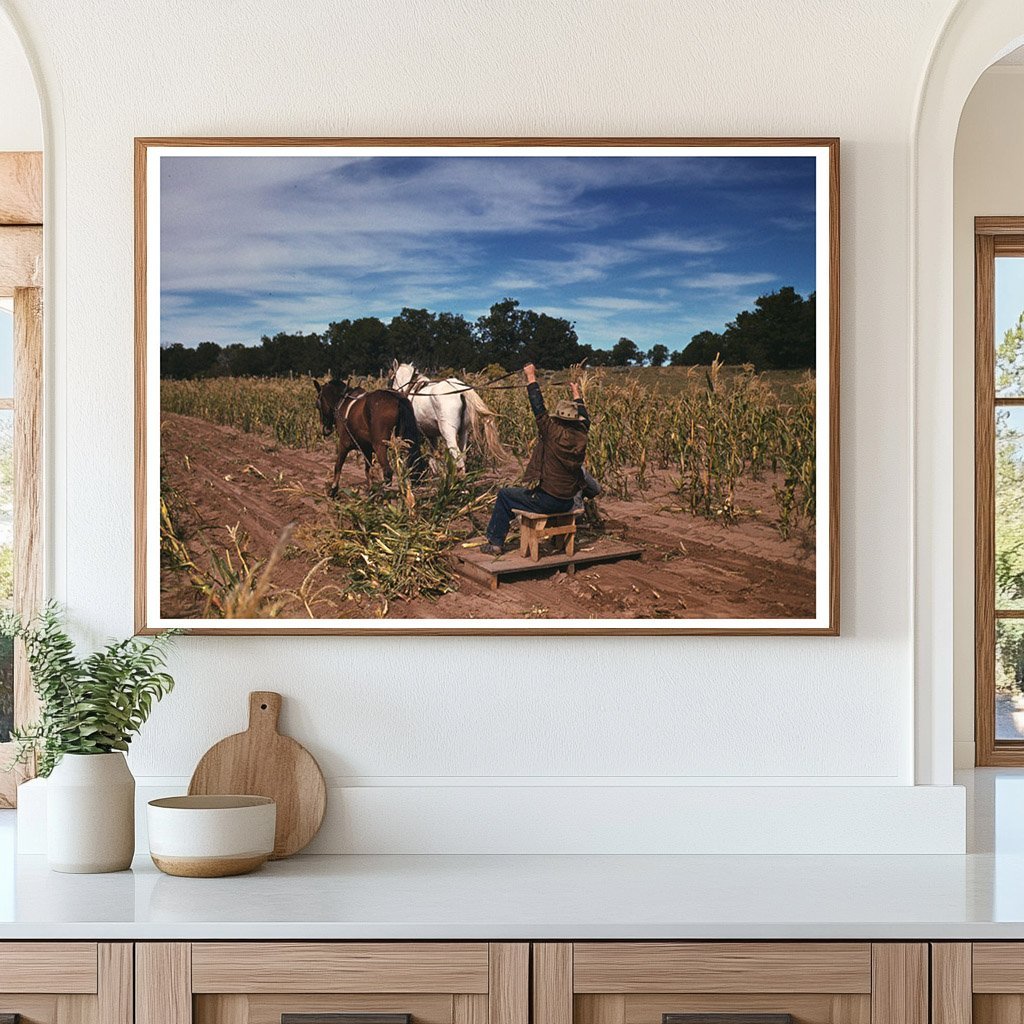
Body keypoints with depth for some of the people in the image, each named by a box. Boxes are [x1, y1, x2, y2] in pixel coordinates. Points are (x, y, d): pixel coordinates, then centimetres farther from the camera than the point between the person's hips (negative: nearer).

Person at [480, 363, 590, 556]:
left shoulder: (554, 434, -18)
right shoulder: (580, 437, -3)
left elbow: (539, 408, -13)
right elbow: (584, 418, 18)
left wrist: (531, 377, -5)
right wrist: (577, 395, 34)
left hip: (545, 502, -6)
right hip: (567, 504, 6)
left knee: (504, 495, 14)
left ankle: (495, 542, 14)